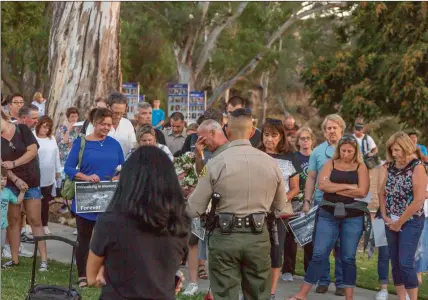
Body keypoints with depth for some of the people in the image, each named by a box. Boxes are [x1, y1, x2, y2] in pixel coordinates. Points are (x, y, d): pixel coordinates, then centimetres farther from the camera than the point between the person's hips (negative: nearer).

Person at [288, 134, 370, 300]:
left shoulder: (361, 167, 3)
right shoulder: (330, 164, 7)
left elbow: (362, 191, -10)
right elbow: (322, 184, -8)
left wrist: (334, 189, -7)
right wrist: (347, 186, -10)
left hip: (353, 217, -1)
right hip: (328, 215, 1)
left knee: (348, 258, 5)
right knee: (319, 255, -1)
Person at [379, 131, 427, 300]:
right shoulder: (390, 167, 7)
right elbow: (383, 193, 13)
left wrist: (400, 222, -12)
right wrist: (385, 216, -1)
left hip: (410, 222, -6)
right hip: (391, 223, 6)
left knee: (406, 262, -12)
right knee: (395, 263, 8)